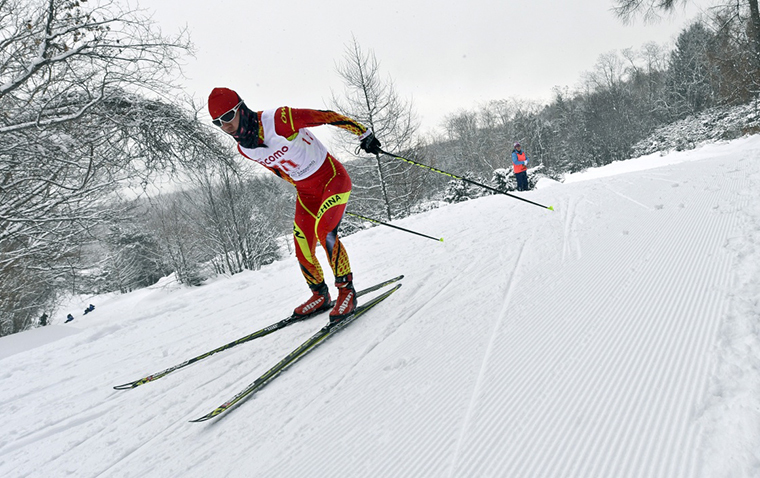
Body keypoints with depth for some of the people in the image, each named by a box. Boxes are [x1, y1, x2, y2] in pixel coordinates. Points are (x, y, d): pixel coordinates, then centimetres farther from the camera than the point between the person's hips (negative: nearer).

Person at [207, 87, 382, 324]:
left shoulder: (280, 119, -27)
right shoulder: (244, 149, -5)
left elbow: (327, 116, -20)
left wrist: (364, 134, -13)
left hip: (333, 177, -6)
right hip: (306, 191, 6)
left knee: (324, 230, -27)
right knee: (303, 251, 1)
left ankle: (346, 290, -11)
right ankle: (320, 295, 25)